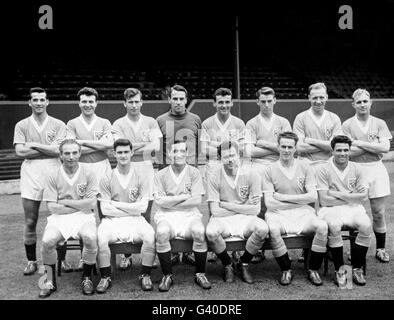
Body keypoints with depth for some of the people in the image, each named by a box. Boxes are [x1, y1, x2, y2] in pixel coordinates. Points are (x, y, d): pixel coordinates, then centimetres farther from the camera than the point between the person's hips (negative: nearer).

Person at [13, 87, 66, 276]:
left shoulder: (58, 125, 7)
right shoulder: (22, 125, 10)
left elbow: (59, 150, -6)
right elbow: (20, 151, -3)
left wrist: (34, 145, -5)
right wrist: (47, 149, -5)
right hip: (30, 173, 1)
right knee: (30, 221, 3)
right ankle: (31, 261, 15)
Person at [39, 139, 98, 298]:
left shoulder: (88, 173, 0)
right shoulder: (53, 176, 1)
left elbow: (91, 203, -6)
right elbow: (52, 207, -5)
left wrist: (65, 202, -5)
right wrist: (80, 205, -6)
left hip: (84, 217, -1)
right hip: (59, 218, 1)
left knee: (91, 238, -32)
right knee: (47, 241, -28)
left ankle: (87, 277, -6)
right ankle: (50, 281, -3)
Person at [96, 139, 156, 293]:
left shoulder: (141, 178, 5)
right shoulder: (107, 179, 4)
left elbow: (142, 207, -3)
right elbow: (105, 209, -3)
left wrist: (116, 204, -5)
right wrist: (131, 208, -6)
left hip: (136, 220, 0)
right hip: (112, 221, 0)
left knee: (150, 235, -30)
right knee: (101, 237, -31)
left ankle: (145, 275, -9)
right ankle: (105, 277, -10)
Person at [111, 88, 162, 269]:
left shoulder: (151, 122, 10)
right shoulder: (118, 124, 8)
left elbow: (156, 147, -3)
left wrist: (133, 147, -6)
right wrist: (146, 144, -5)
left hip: (146, 168, 1)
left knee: (146, 215, 3)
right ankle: (126, 255, 8)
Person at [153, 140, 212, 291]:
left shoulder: (194, 173, 6)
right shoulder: (161, 175, 6)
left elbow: (197, 200, -5)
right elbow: (159, 201, -5)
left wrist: (170, 202, -8)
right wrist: (185, 196, -8)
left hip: (189, 215, 0)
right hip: (167, 216, 0)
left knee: (200, 232, -31)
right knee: (161, 233, -33)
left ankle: (200, 274, -10)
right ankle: (167, 275, -13)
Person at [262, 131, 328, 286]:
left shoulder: (304, 166, 8)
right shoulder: (270, 170, 2)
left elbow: (313, 196, -2)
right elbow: (269, 203, -6)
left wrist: (283, 197, -7)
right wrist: (300, 201, -5)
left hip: (302, 214, 2)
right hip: (279, 214, -2)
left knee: (322, 226, -27)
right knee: (273, 229, -34)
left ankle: (313, 270, -6)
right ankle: (286, 270, -10)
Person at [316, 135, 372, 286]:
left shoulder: (357, 169, 8)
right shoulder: (324, 170, -2)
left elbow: (363, 196, -2)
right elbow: (324, 200, -9)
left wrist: (337, 194, -8)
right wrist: (350, 197, -5)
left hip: (354, 209, 3)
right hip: (331, 210, -3)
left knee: (366, 226, -28)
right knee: (334, 227, -35)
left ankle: (357, 268, -8)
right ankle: (339, 270, -15)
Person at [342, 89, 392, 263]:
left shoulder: (379, 124, 7)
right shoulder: (347, 125, 1)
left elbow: (385, 148, -6)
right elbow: (349, 152, -10)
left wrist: (360, 143, -9)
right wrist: (374, 144, -8)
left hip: (376, 169, 2)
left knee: (379, 212, 5)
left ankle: (381, 249, 18)